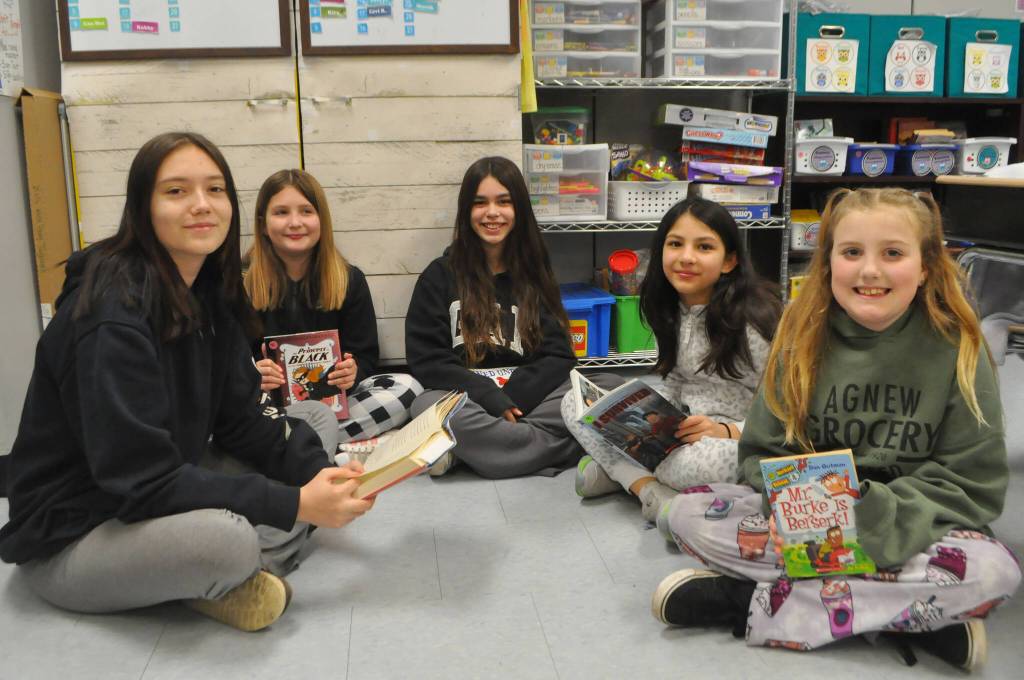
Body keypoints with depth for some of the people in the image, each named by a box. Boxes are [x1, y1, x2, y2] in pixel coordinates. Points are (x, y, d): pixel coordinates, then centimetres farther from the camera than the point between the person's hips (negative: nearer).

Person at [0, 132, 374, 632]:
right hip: (68, 539, -8)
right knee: (226, 539, -35)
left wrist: (317, 470, -17)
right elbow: (141, 478, -29)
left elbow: (244, 419, 0)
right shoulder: (113, 313, -26)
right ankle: (217, 580, -2)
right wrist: (294, 505, -29)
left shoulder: (210, 291, 0)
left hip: (161, 497, 9)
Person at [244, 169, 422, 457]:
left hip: (332, 396, 4)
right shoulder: (241, 282, -1)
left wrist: (353, 371, -19)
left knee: (407, 386, -24)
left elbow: (365, 357, 5)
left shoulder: (350, 280, 5)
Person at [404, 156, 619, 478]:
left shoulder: (535, 274, 13)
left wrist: (513, 399, -15)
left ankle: (471, 447, -23)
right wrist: (491, 398, -17)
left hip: (529, 395, 2)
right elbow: (427, 361, -3)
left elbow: (558, 356, 3)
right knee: (427, 406, -37)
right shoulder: (439, 276, 6)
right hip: (462, 399, -2)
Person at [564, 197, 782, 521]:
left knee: (698, 461, -42)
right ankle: (646, 485, -18)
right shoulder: (672, 311, 3)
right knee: (574, 403, -2)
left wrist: (724, 431, -30)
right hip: (683, 433, 7)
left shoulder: (754, 320, -18)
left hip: (743, 443, -7)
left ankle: (618, 467, -12)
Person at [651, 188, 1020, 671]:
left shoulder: (956, 348, -8)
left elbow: (973, 482, -9)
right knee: (688, 514, -20)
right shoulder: (803, 338, -4)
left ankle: (750, 603, -25)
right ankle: (908, 611, -21)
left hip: (913, 527, -1)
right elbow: (765, 450, 1)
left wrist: (873, 517, -25)